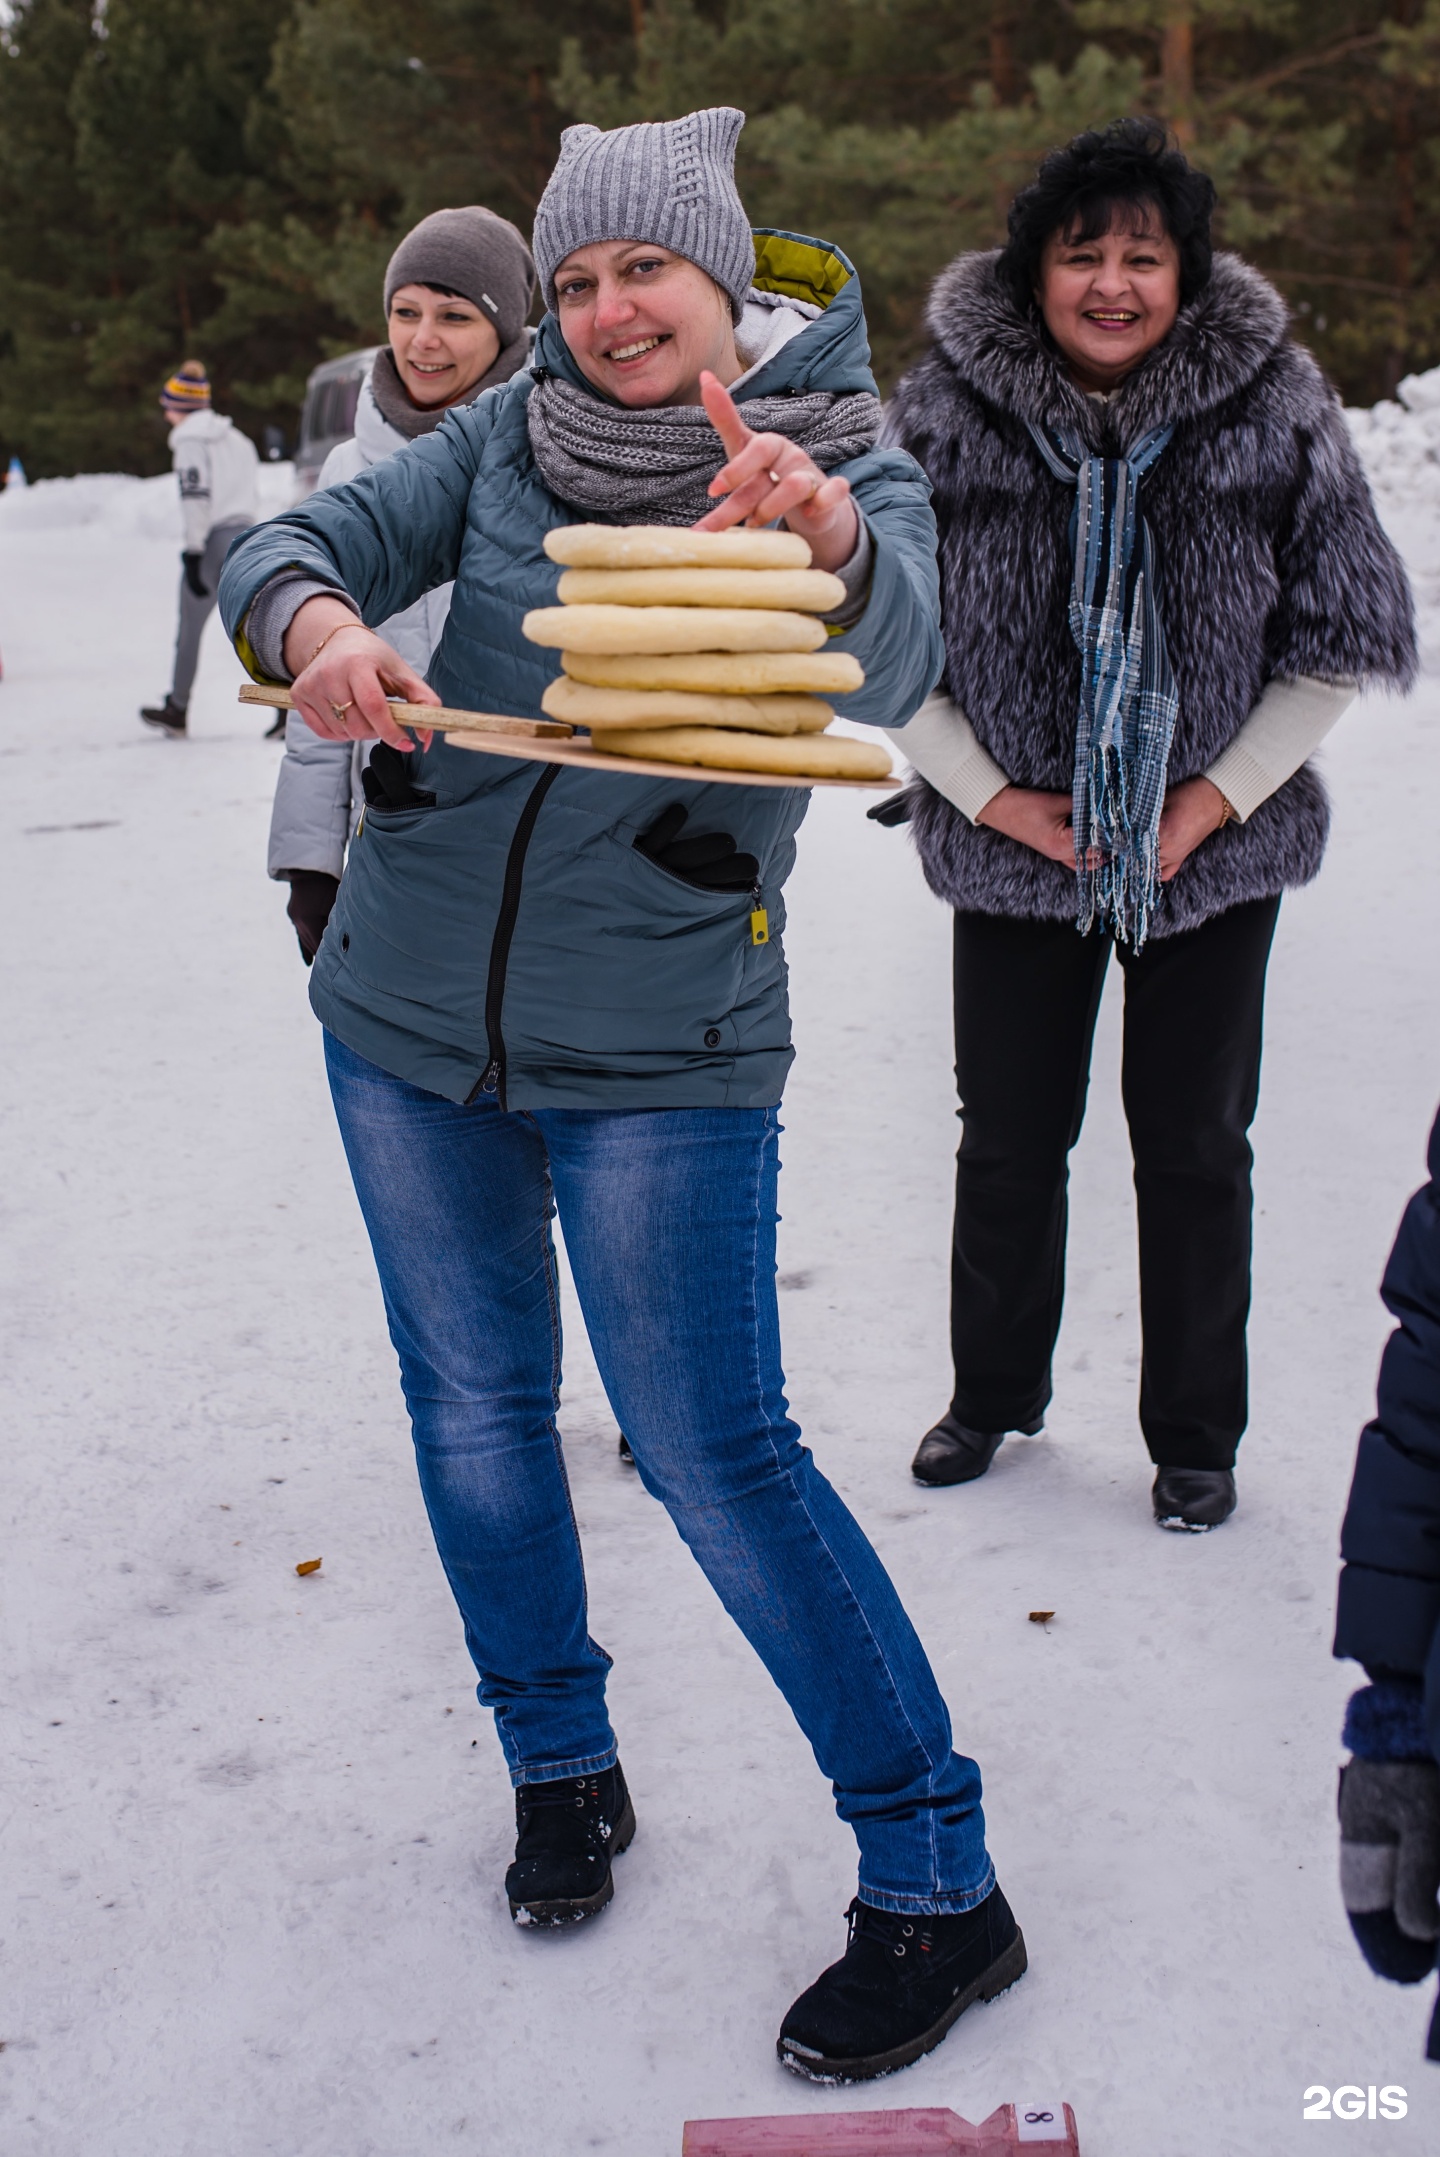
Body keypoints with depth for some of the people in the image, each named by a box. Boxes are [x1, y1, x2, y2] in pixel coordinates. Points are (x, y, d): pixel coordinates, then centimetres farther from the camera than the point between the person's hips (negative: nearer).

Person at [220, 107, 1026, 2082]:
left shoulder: (847, 466, -5)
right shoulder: (509, 434, 4)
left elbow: (887, 676, -24)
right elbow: (291, 541, -2)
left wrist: (830, 541, -47)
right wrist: (316, 620, -26)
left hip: (661, 1052, -4)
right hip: (411, 1021, 5)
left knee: (715, 1452, -7)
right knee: (473, 1405, 13)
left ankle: (939, 1887, 7)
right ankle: (561, 1765, 36)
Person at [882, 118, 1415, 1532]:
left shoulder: (1273, 408, -9)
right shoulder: (944, 415, -9)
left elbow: (1337, 639, -2)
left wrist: (1219, 797, -9)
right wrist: (985, 792, -8)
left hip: (1212, 848, 0)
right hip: (1011, 843, 1)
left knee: (1194, 1147, 9)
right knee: (1008, 1138, 13)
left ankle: (1196, 1437, 28)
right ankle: (995, 1392, 36)